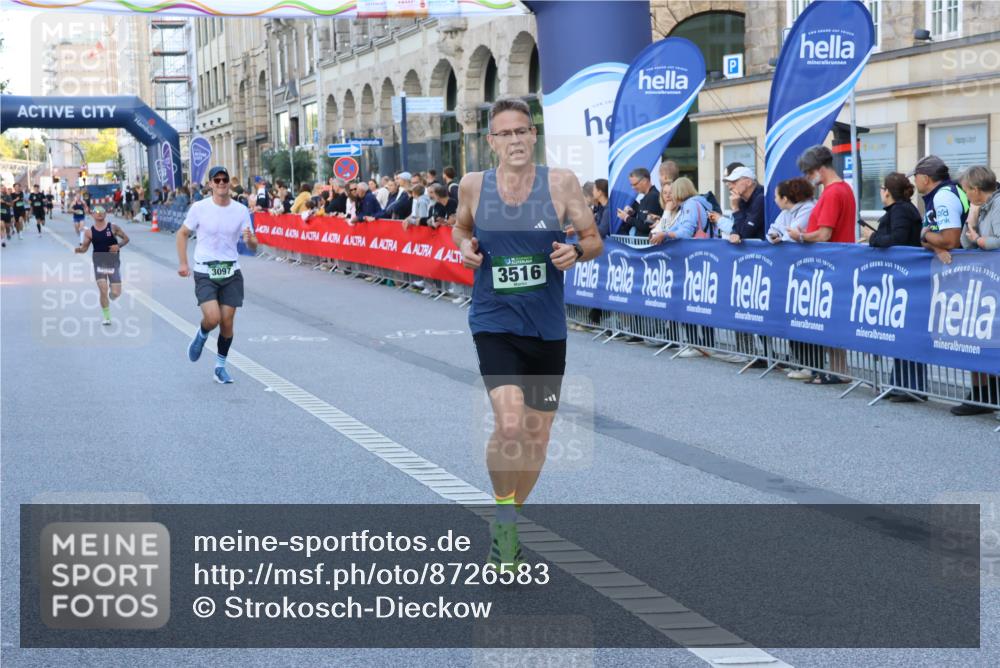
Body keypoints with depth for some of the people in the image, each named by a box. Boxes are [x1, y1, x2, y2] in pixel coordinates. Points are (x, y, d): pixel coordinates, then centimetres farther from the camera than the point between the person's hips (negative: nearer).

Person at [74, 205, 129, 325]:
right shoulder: (89, 232, 0)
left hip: (113, 262, 0)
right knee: (103, 290, -12)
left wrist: (118, 245, -13)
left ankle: (110, 297, 36)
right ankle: (106, 317, 2)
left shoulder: (113, 228, -2)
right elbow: (84, 247, 3)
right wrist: (78, 249, -19)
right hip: (99, 262, 0)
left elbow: (126, 238, 6)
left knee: (116, 293, -3)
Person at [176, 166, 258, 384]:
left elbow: (253, 247, 2)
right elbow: (182, 234, 6)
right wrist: (183, 263, -1)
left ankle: (220, 367, 20)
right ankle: (201, 335, 19)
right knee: (213, 318, -18)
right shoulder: (199, 208, -6)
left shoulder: (241, 211, 0)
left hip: (231, 272, 2)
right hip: (204, 272, -2)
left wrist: (250, 239, -22)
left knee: (227, 322, 2)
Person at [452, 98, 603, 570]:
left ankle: (509, 518, 36)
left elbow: (594, 240, 3)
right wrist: (464, 246, -5)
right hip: (494, 324, -2)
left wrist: (576, 252, -20)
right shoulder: (473, 186, -3)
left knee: (537, 435, 12)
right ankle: (503, 511, 4)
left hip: (547, 328, 2)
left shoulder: (561, 183, -6)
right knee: (509, 424, -22)